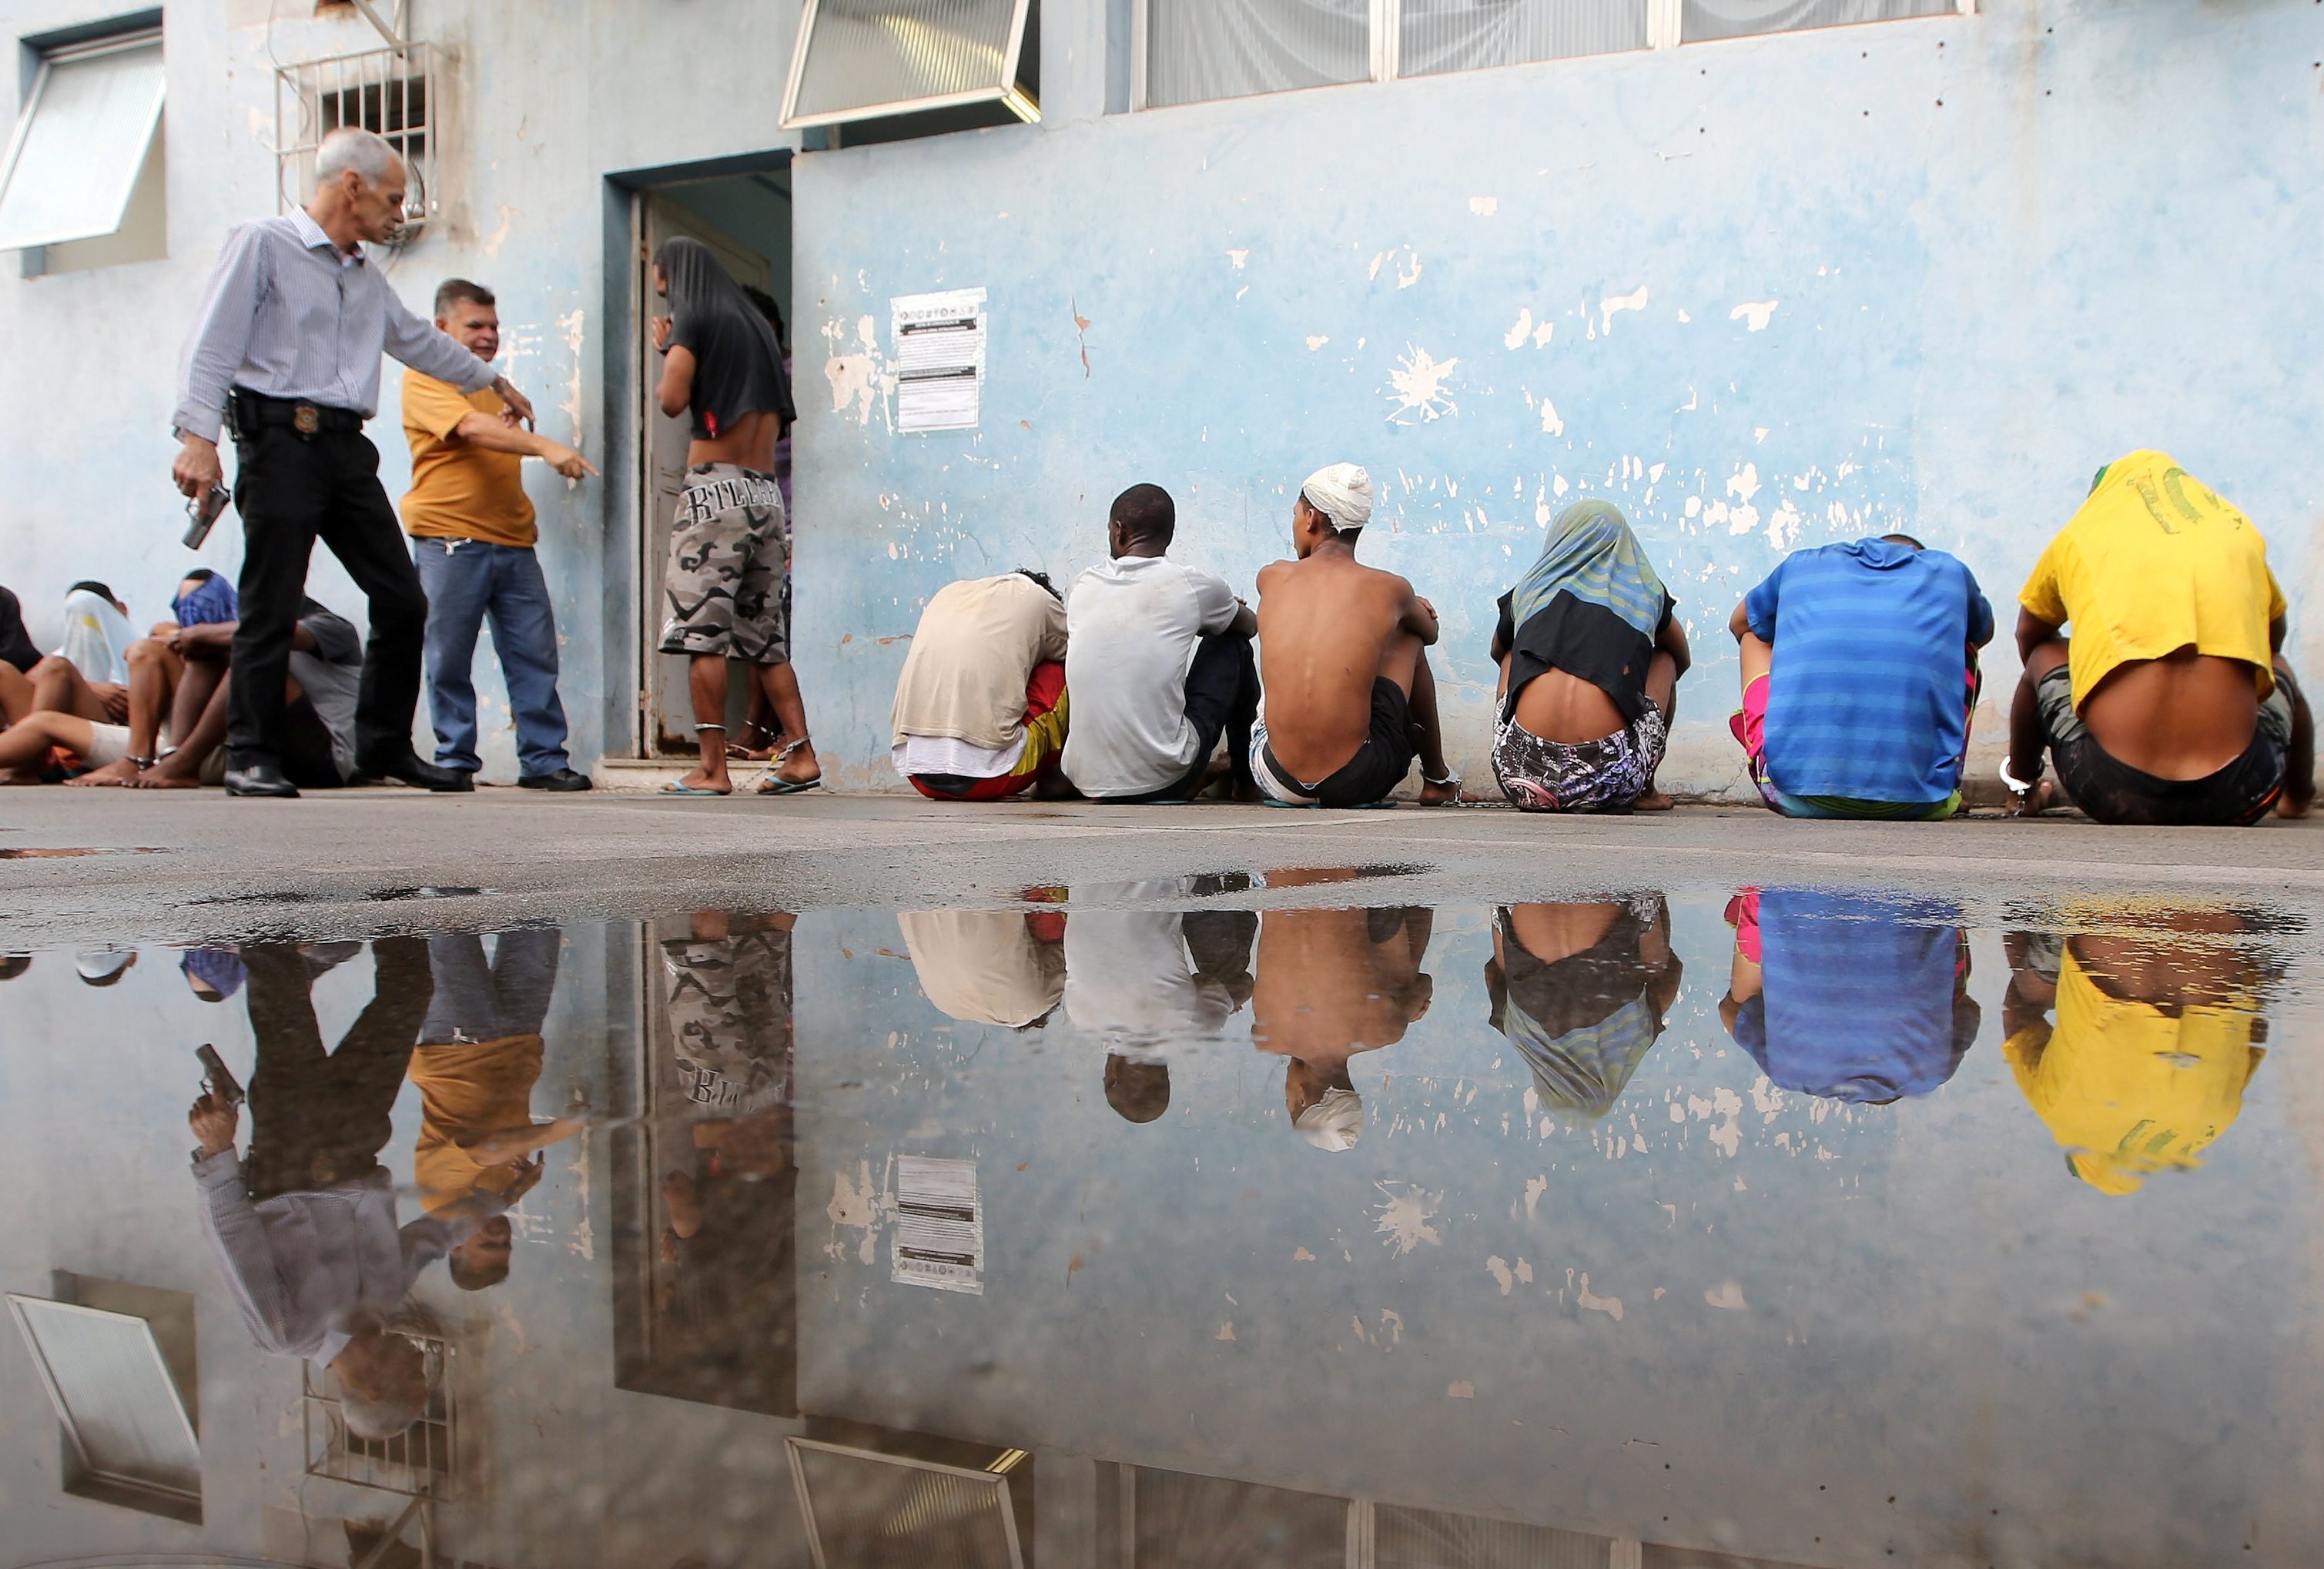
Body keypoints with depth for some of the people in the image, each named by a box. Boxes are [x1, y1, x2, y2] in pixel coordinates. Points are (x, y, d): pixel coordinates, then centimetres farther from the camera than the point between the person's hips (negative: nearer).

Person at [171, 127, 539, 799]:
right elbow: (214, 345, -7)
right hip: (282, 437, -7)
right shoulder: (263, 244, 0)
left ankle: (385, 744, 14)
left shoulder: (367, 277, 22)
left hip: (347, 447, 7)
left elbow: (420, 341, 39)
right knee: (271, 606, -6)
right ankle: (251, 756, 3)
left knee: (402, 600, 2)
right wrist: (197, 435, -18)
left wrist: (492, 380, 50)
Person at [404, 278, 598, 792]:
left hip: (514, 541, 6)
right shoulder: (425, 379, -1)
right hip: (450, 541, -6)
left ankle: (544, 760, 3)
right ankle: (455, 761, 8)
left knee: (536, 654, 0)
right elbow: (471, 428, -20)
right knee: (448, 659, -1)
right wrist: (544, 446, -31)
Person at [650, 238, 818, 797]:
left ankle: (712, 770, -11)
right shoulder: (757, 324, 22)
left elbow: (673, 400, -13)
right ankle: (800, 755, 3)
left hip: (715, 485, -7)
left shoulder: (695, 318, -1)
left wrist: (667, 352, 7)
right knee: (766, 635, 10)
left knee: (701, 631, -7)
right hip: (767, 493, 7)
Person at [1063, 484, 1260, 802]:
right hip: (1165, 780, -4)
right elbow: (1250, 625, 17)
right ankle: (1246, 778, 32)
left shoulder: (1082, 587, 5)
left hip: (1086, 780, 4)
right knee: (1232, 644, 19)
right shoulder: (1192, 584, -4)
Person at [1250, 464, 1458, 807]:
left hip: (1279, 785, 2)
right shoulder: (1390, 589, -2)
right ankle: (1437, 776, 40)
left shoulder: (1271, 578, 3)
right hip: (1359, 784, -1)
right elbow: (1430, 632, 22)